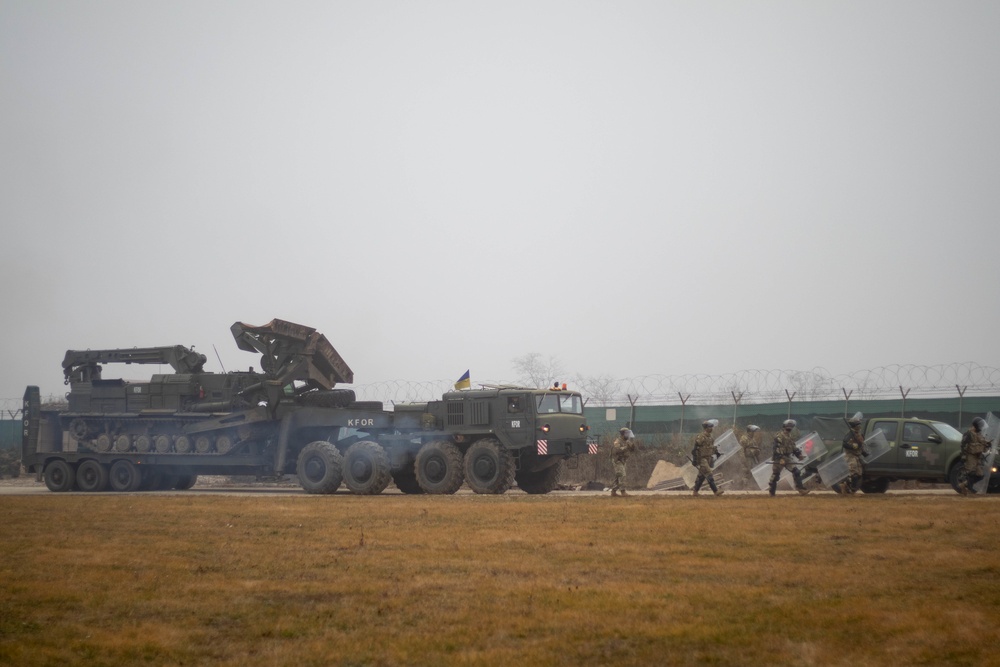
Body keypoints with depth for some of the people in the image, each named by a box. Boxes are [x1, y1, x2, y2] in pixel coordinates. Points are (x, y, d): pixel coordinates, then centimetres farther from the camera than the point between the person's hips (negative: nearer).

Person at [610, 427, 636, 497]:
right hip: (617, 461, -9)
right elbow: (616, 450, -30)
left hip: (622, 462, 9)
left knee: (618, 477, 12)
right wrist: (626, 447, -30)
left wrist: (632, 444, -8)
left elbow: (632, 450, 11)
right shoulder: (617, 441, -15)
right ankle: (623, 492, -16)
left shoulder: (626, 441, 11)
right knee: (622, 476, -15)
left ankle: (613, 491, 17)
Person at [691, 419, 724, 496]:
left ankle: (695, 491, 21)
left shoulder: (711, 437, 11)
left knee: (701, 476, 13)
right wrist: (694, 460, -18)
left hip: (708, 458, 9)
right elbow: (695, 449, -17)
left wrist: (717, 452, 13)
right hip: (702, 459, -9)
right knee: (709, 475, -13)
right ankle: (716, 491, -16)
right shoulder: (701, 437, -17)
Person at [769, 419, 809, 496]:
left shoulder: (790, 436, 16)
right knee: (775, 474, 0)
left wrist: (799, 454, 11)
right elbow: (777, 448, -21)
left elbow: (793, 447, 23)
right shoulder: (779, 436, -13)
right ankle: (771, 492, 10)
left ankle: (800, 488, -4)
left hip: (787, 458, 7)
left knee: (796, 471, -4)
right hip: (778, 458, -7)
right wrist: (781, 458, -28)